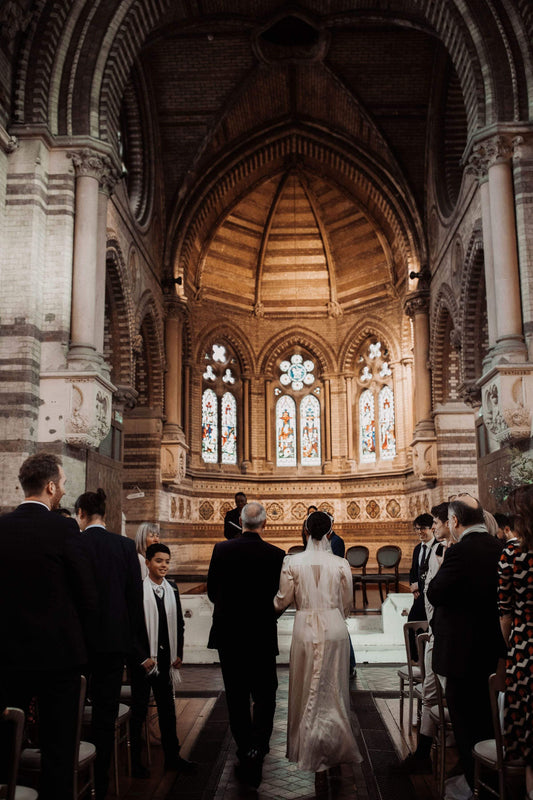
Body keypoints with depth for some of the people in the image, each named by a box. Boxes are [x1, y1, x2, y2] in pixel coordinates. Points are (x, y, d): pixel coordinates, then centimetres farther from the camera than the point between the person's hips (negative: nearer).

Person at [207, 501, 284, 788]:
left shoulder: (221, 549, -7)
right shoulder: (276, 555, -12)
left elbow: (211, 590, 2)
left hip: (227, 634, 2)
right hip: (261, 635, -2)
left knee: (236, 696, 16)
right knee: (264, 695, 10)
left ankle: (245, 750, 27)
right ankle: (256, 751, -4)